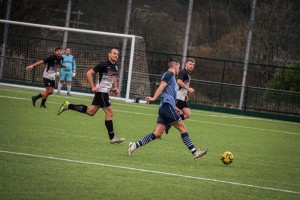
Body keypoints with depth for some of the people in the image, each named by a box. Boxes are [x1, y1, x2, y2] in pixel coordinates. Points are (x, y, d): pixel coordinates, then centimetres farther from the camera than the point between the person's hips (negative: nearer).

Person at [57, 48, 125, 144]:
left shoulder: (116, 66, 8)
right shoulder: (104, 65, -17)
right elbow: (89, 73, -16)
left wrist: (115, 87, 14)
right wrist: (93, 87, -19)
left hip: (105, 92, 9)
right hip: (101, 91, -9)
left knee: (90, 111, 12)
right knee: (109, 112, -8)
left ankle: (68, 106, 20)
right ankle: (112, 137, -2)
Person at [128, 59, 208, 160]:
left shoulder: (171, 76, 28)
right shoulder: (169, 74, 0)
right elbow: (161, 86, -15)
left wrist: (176, 109, 31)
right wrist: (154, 98, -26)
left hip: (164, 108, 9)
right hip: (167, 106, -9)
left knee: (158, 133, 0)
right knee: (182, 128, -8)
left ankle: (135, 145, -5)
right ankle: (194, 152, -10)